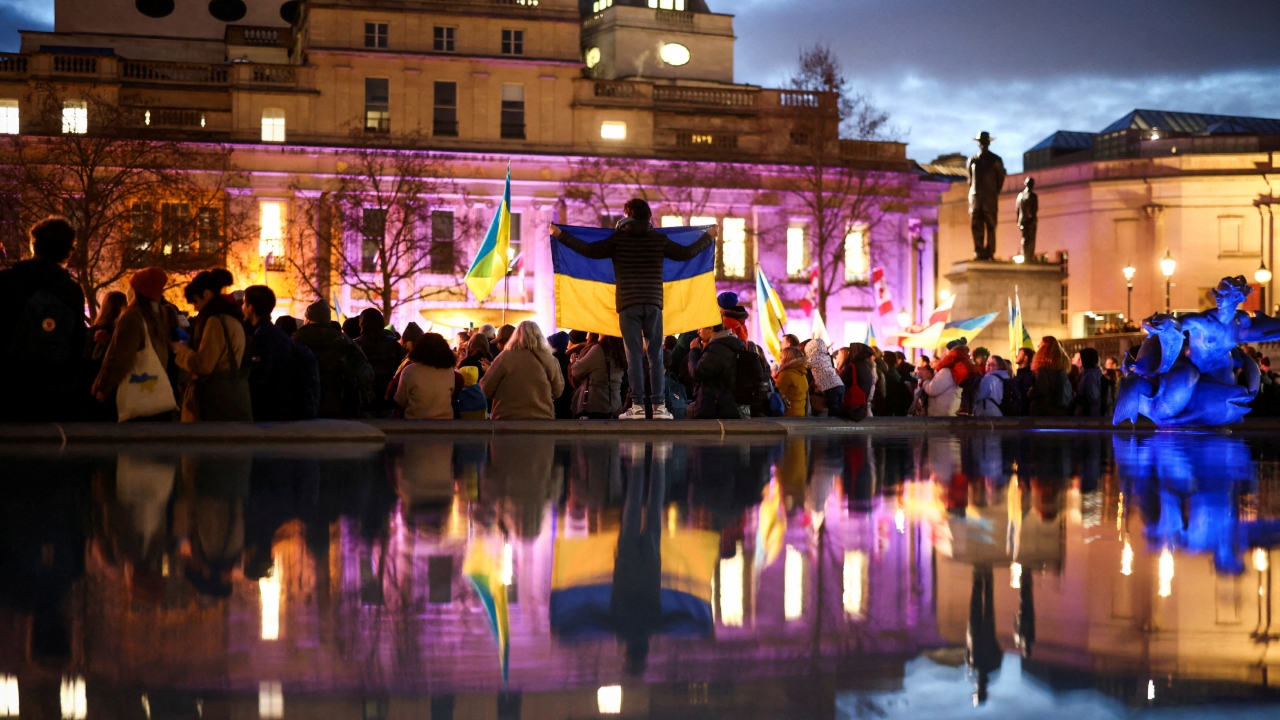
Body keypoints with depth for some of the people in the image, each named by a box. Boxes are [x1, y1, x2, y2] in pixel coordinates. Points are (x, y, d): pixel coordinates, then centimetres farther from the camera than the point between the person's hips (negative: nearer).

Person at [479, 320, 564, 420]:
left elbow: (486, 388, -3)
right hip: (542, 419, 3)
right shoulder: (549, 360, 1)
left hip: (508, 418, -3)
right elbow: (558, 390, 12)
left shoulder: (506, 357, -7)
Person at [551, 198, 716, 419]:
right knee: (656, 356, 4)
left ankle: (637, 406, -5)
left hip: (628, 304, -1)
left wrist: (560, 235, 11)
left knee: (634, 356, -1)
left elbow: (589, 250, 1)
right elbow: (687, 253, 12)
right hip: (653, 304, 1)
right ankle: (659, 406, 0)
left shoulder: (618, 239, 2)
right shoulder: (659, 239, 6)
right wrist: (709, 237, 29)